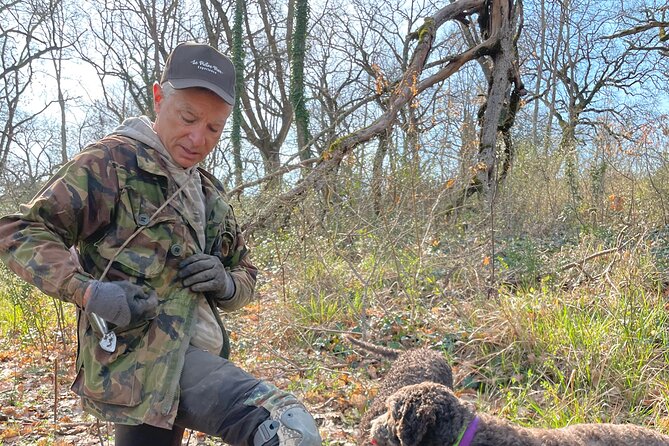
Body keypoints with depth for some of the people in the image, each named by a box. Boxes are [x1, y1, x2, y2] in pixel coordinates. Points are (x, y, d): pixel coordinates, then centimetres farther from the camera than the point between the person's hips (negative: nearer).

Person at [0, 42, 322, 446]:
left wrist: (225, 284, -3)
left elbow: (247, 276, 22)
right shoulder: (113, 162, -4)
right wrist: (87, 291, -22)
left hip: (194, 358, 9)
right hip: (142, 358, -9)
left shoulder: (208, 193, 18)